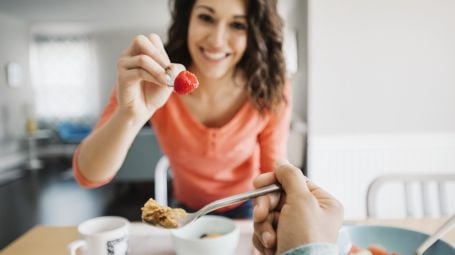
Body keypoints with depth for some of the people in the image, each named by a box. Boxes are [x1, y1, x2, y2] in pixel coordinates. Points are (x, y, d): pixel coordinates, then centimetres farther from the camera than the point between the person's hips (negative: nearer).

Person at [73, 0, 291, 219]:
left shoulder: (270, 90, -22)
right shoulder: (149, 79, -23)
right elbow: (88, 176, -29)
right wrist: (130, 115, -46)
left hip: (246, 212, 2)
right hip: (187, 211, -1)